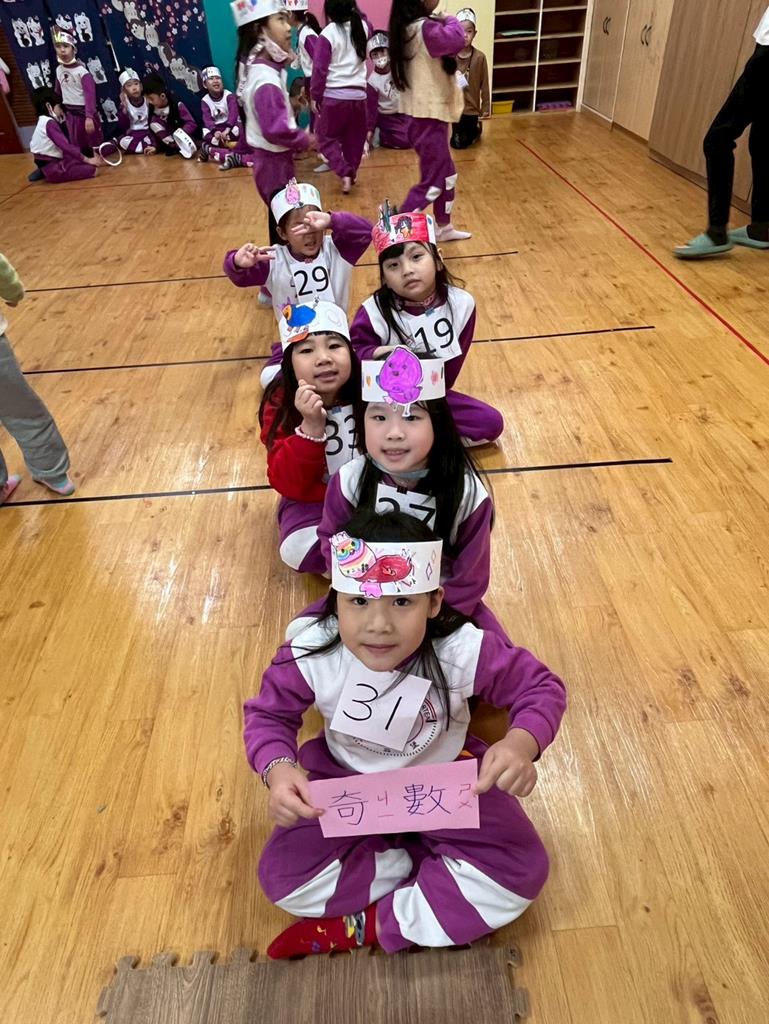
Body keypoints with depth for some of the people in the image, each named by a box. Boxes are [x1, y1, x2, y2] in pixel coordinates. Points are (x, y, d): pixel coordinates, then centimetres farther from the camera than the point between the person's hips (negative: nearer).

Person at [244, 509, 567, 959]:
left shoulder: (462, 651, -31)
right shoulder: (310, 656, -27)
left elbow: (542, 687, -17)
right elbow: (268, 715, -10)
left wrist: (522, 743, -39)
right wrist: (278, 768, -32)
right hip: (347, 785, 1)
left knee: (521, 870, -17)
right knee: (282, 877, -14)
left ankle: (366, 926, -7)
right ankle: (442, 870, -4)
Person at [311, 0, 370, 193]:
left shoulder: (328, 34, -10)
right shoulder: (362, 27, 3)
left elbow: (319, 69, -8)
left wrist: (315, 96, 0)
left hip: (334, 96, -4)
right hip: (358, 95, 4)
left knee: (326, 138, 9)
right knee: (354, 139, 17)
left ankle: (344, 173, -8)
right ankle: (352, 172, 23)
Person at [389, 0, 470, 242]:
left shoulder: (408, 27, 9)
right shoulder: (424, 28, -19)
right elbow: (456, 39, -33)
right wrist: (450, 20, -14)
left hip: (422, 115, 10)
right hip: (429, 118, -10)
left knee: (447, 175, 19)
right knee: (431, 184, -4)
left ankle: (444, 228, 30)